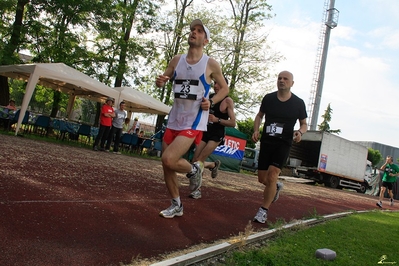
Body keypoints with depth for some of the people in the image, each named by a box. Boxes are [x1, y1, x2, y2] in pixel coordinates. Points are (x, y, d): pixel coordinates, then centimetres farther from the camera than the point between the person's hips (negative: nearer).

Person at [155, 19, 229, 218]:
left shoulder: (211, 64, -4)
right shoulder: (177, 60, 7)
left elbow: (225, 88, 7)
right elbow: (162, 80, 14)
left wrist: (211, 102, -11)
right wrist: (160, 82, -10)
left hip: (194, 123, -5)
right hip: (174, 121, 6)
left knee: (169, 159, -21)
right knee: (166, 165, 9)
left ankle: (194, 169, 12)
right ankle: (176, 205, 28)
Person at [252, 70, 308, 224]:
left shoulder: (298, 103, -3)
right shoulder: (268, 98, 1)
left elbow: (304, 124, 8)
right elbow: (260, 115, 15)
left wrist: (300, 132, -15)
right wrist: (256, 130, -2)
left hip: (283, 144, -3)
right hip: (266, 142, 3)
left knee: (271, 176, -17)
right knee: (262, 179, 6)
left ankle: (263, 210, 0)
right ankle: (276, 187, 42)